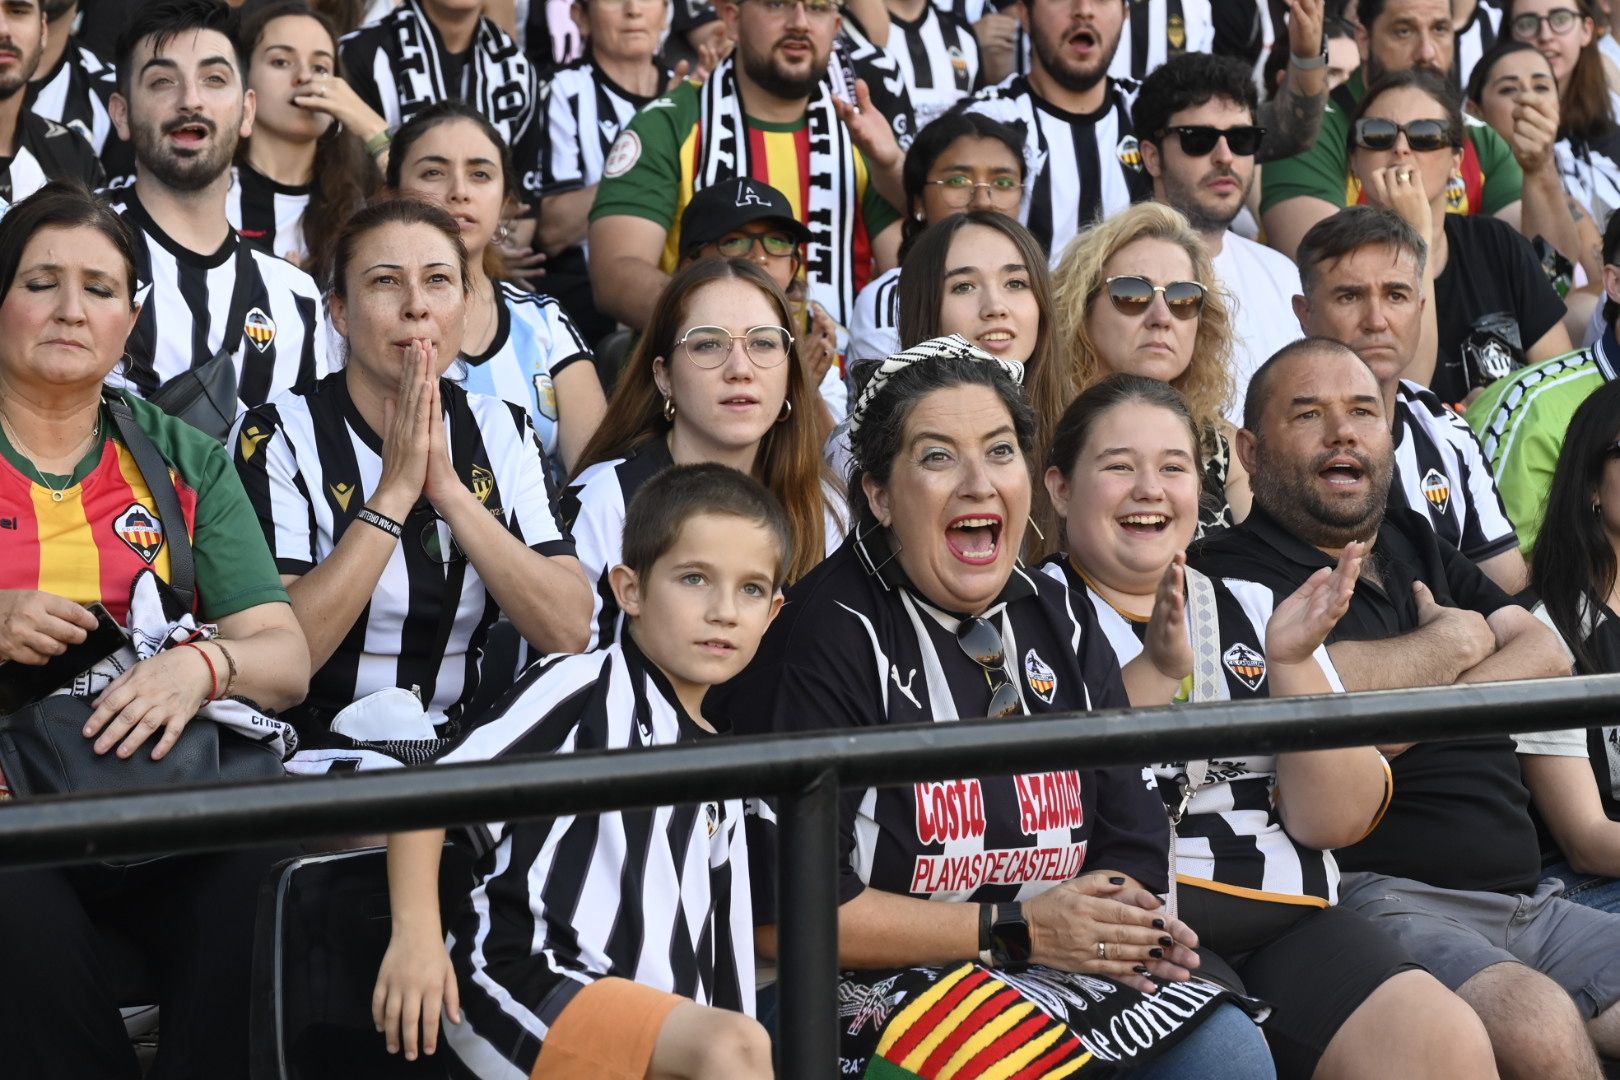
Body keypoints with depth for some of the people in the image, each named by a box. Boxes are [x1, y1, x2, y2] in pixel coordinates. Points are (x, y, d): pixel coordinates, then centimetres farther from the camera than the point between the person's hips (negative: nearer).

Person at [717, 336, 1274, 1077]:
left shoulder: (1059, 625, 12)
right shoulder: (826, 636, -12)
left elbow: (1129, 841, 14)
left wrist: (1119, 920, -13)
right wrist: (1019, 928, -14)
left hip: (1054, 968, 7)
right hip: (876, 988, -7)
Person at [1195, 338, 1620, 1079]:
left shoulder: (1415, 544, 24)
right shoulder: (1235, 571, 1)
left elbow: (1545, 656, 10)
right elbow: (1323, 690, -18)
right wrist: (1455, 637, 3)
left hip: (1529, 899, 7)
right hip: (1380, 898, -7)